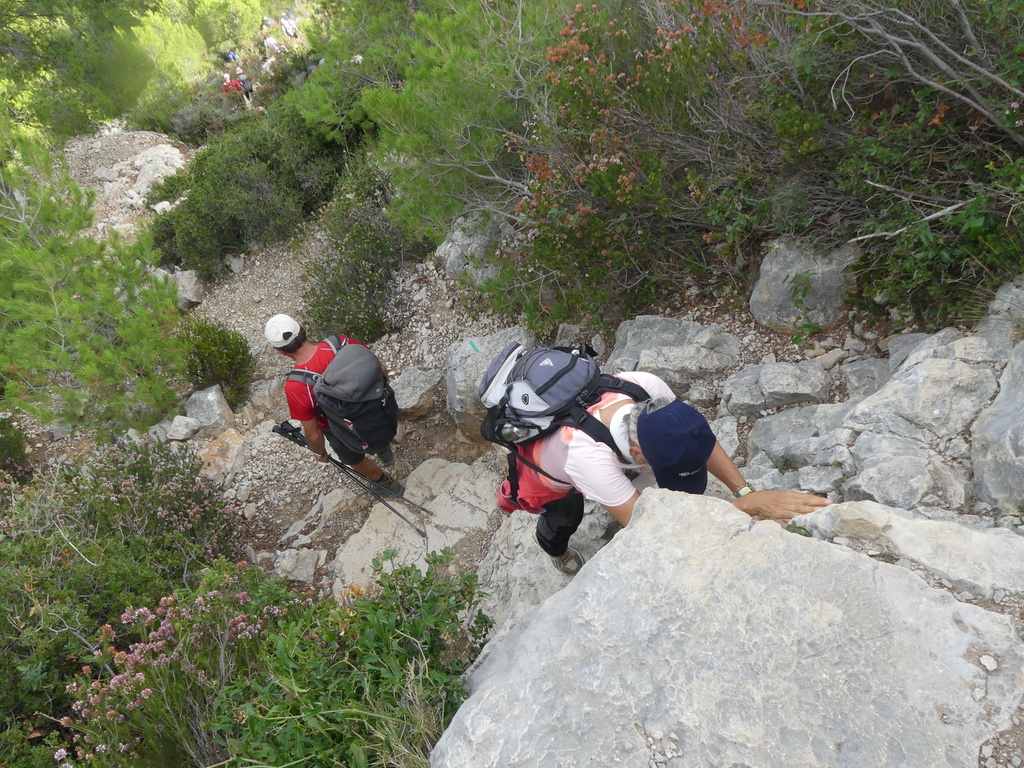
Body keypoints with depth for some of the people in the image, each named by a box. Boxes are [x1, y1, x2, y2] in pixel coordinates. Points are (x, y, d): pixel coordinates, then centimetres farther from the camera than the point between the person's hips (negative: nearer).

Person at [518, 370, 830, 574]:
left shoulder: (647, 386, -37)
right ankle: (553, 545, 26)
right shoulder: (586, 455, -50)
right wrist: (746, 507, -51)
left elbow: (701, 440, -20)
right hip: (548, 477, -3)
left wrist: (746, 491, -32)